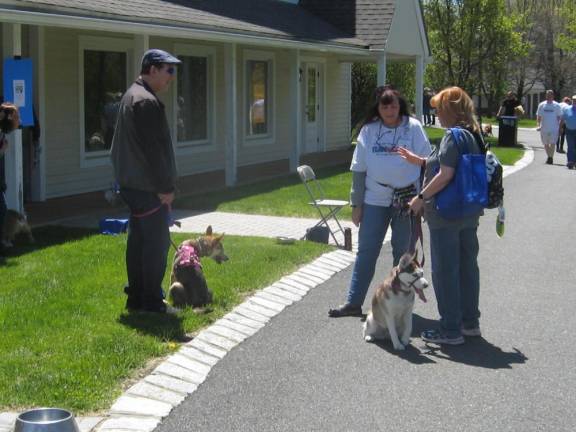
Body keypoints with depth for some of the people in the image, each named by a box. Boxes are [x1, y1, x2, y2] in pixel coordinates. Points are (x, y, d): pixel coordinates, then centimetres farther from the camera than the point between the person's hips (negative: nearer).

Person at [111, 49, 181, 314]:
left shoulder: (132, 96, 17)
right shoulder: (146, 101, -17)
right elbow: (153, 149, -21)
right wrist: (165, 187, -16)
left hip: (133, 183, 11)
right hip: (147, 188, -11)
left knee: (139, 240, 14)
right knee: (156, 243, -5)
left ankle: (136, 298, 20)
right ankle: (152, 302, -2)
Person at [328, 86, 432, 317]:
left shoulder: (413, 128, -3)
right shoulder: (368, 131, 3)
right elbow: (359, 169, 6)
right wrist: (357, 204, 4)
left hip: (407, 199, -2)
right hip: (375, 200, 2)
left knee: (403, 253, 8)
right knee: (366, 252, 5)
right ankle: (353, 302, 11)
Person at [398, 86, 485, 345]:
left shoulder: (454, 137, -18)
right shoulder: (473, 135, 11)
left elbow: (445, 176, -23)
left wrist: (421, 197, -12)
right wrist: (420, 161, 17)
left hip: (446, 215, -9)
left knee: (444, 270, -1)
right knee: (467, 265, 15)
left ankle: (450, 330, 4)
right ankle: (470, 321, 26)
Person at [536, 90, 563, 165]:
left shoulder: (557, 105, 2)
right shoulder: (541, 105, 6)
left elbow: (559, 117, 6)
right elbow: (538, 116, 9)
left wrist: (559, 126, 0)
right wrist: (538, 125, -3)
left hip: (554, 128, -2)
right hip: (544, 127, 3)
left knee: (552, 143, -12)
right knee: (546, 144, 10)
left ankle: (551, 157, -3)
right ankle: (549, 157, 25)